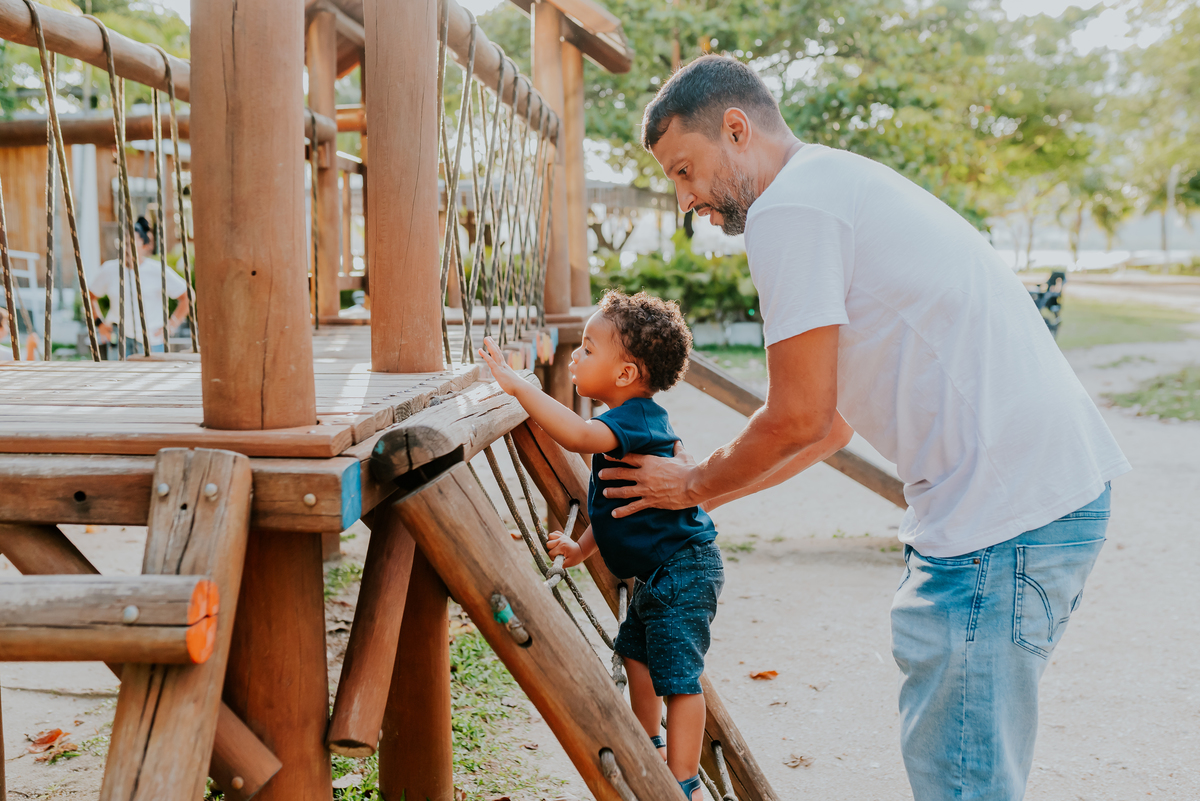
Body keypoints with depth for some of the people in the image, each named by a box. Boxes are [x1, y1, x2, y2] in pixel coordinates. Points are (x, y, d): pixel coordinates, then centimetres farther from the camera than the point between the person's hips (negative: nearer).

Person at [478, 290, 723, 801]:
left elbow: (576, 435, -43)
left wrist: (519, 386, -41)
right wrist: (583, 548, 21)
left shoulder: (636, 418, -23)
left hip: (683, 569, -11)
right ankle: (648, 749, 43)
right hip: (658, 571, 11)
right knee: (636, 650, 25)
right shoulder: (632, 422, 10)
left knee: (677, 674, -8)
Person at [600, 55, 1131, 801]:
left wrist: (693, 484, 9)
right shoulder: (844, 183, 22)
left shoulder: (788, 208, -10)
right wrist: (704, 490, 27)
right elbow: (832, 421, 25)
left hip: (1004, 511, -10)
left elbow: (798, 417, -9)